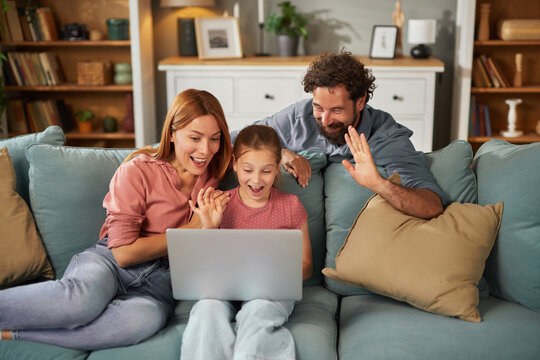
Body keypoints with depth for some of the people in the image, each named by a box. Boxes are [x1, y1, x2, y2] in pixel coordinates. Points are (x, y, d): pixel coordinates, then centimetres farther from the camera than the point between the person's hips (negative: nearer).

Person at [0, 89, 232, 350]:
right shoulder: (138, 171, -5)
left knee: (148, 317, -36)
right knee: (84, 298, -41)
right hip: (109, 263, -3)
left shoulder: (211, 175, 10)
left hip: (159, 279, 4)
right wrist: (191, 228, -7)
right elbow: (124, 252, -10)